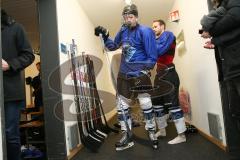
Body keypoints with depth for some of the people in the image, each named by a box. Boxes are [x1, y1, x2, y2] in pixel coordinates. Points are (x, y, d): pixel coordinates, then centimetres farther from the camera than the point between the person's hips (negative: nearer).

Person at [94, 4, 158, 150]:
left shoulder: (145, 31, -11)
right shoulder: (123, 30, 7)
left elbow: (152, 57, -12)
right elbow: (113, 46, 20)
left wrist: (143, 71, -22)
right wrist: (105, 36, 5)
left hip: (140, 74, -5)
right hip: (124, 74, 6)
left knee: (146, 104, 1)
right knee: (122, 106, 9)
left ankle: (152, 133, 25)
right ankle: (127, 136, 23)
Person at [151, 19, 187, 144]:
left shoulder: (168, 35, -5)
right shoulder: (156, 39, 20)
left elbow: (159, 50, -22)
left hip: (169, 74, -9)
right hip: (159, 74, 9)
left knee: (172, 103, -10)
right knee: (156, 102, 14)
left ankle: (181, 135, -2)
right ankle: (162, 130, 28)